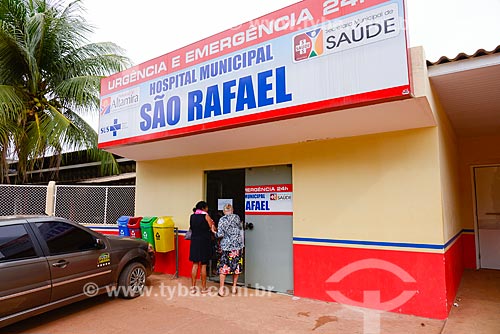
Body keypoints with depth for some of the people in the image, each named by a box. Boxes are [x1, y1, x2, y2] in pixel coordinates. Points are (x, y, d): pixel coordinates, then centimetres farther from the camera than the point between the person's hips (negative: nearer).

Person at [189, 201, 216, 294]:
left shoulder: (192, 216, 6)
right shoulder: (206, 216, -8)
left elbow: (191, 228, 13)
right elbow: (213, 229, -5)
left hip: (194, 242, 4)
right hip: (204, 242, -4)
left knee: (195, 264, 10)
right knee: (203, 265, 4)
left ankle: (193, 287, 14)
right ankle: (203, 288, 13)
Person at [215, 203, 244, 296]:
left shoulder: (222, 219, -6)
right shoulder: (236, 217, 4)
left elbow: (220, 234, -11)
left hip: (226, 246, -3)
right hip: (238, 245, 3)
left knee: (223, 266, 5)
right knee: (236, 266, 11)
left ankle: (221, 289, 7)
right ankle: (234, 287, 20)